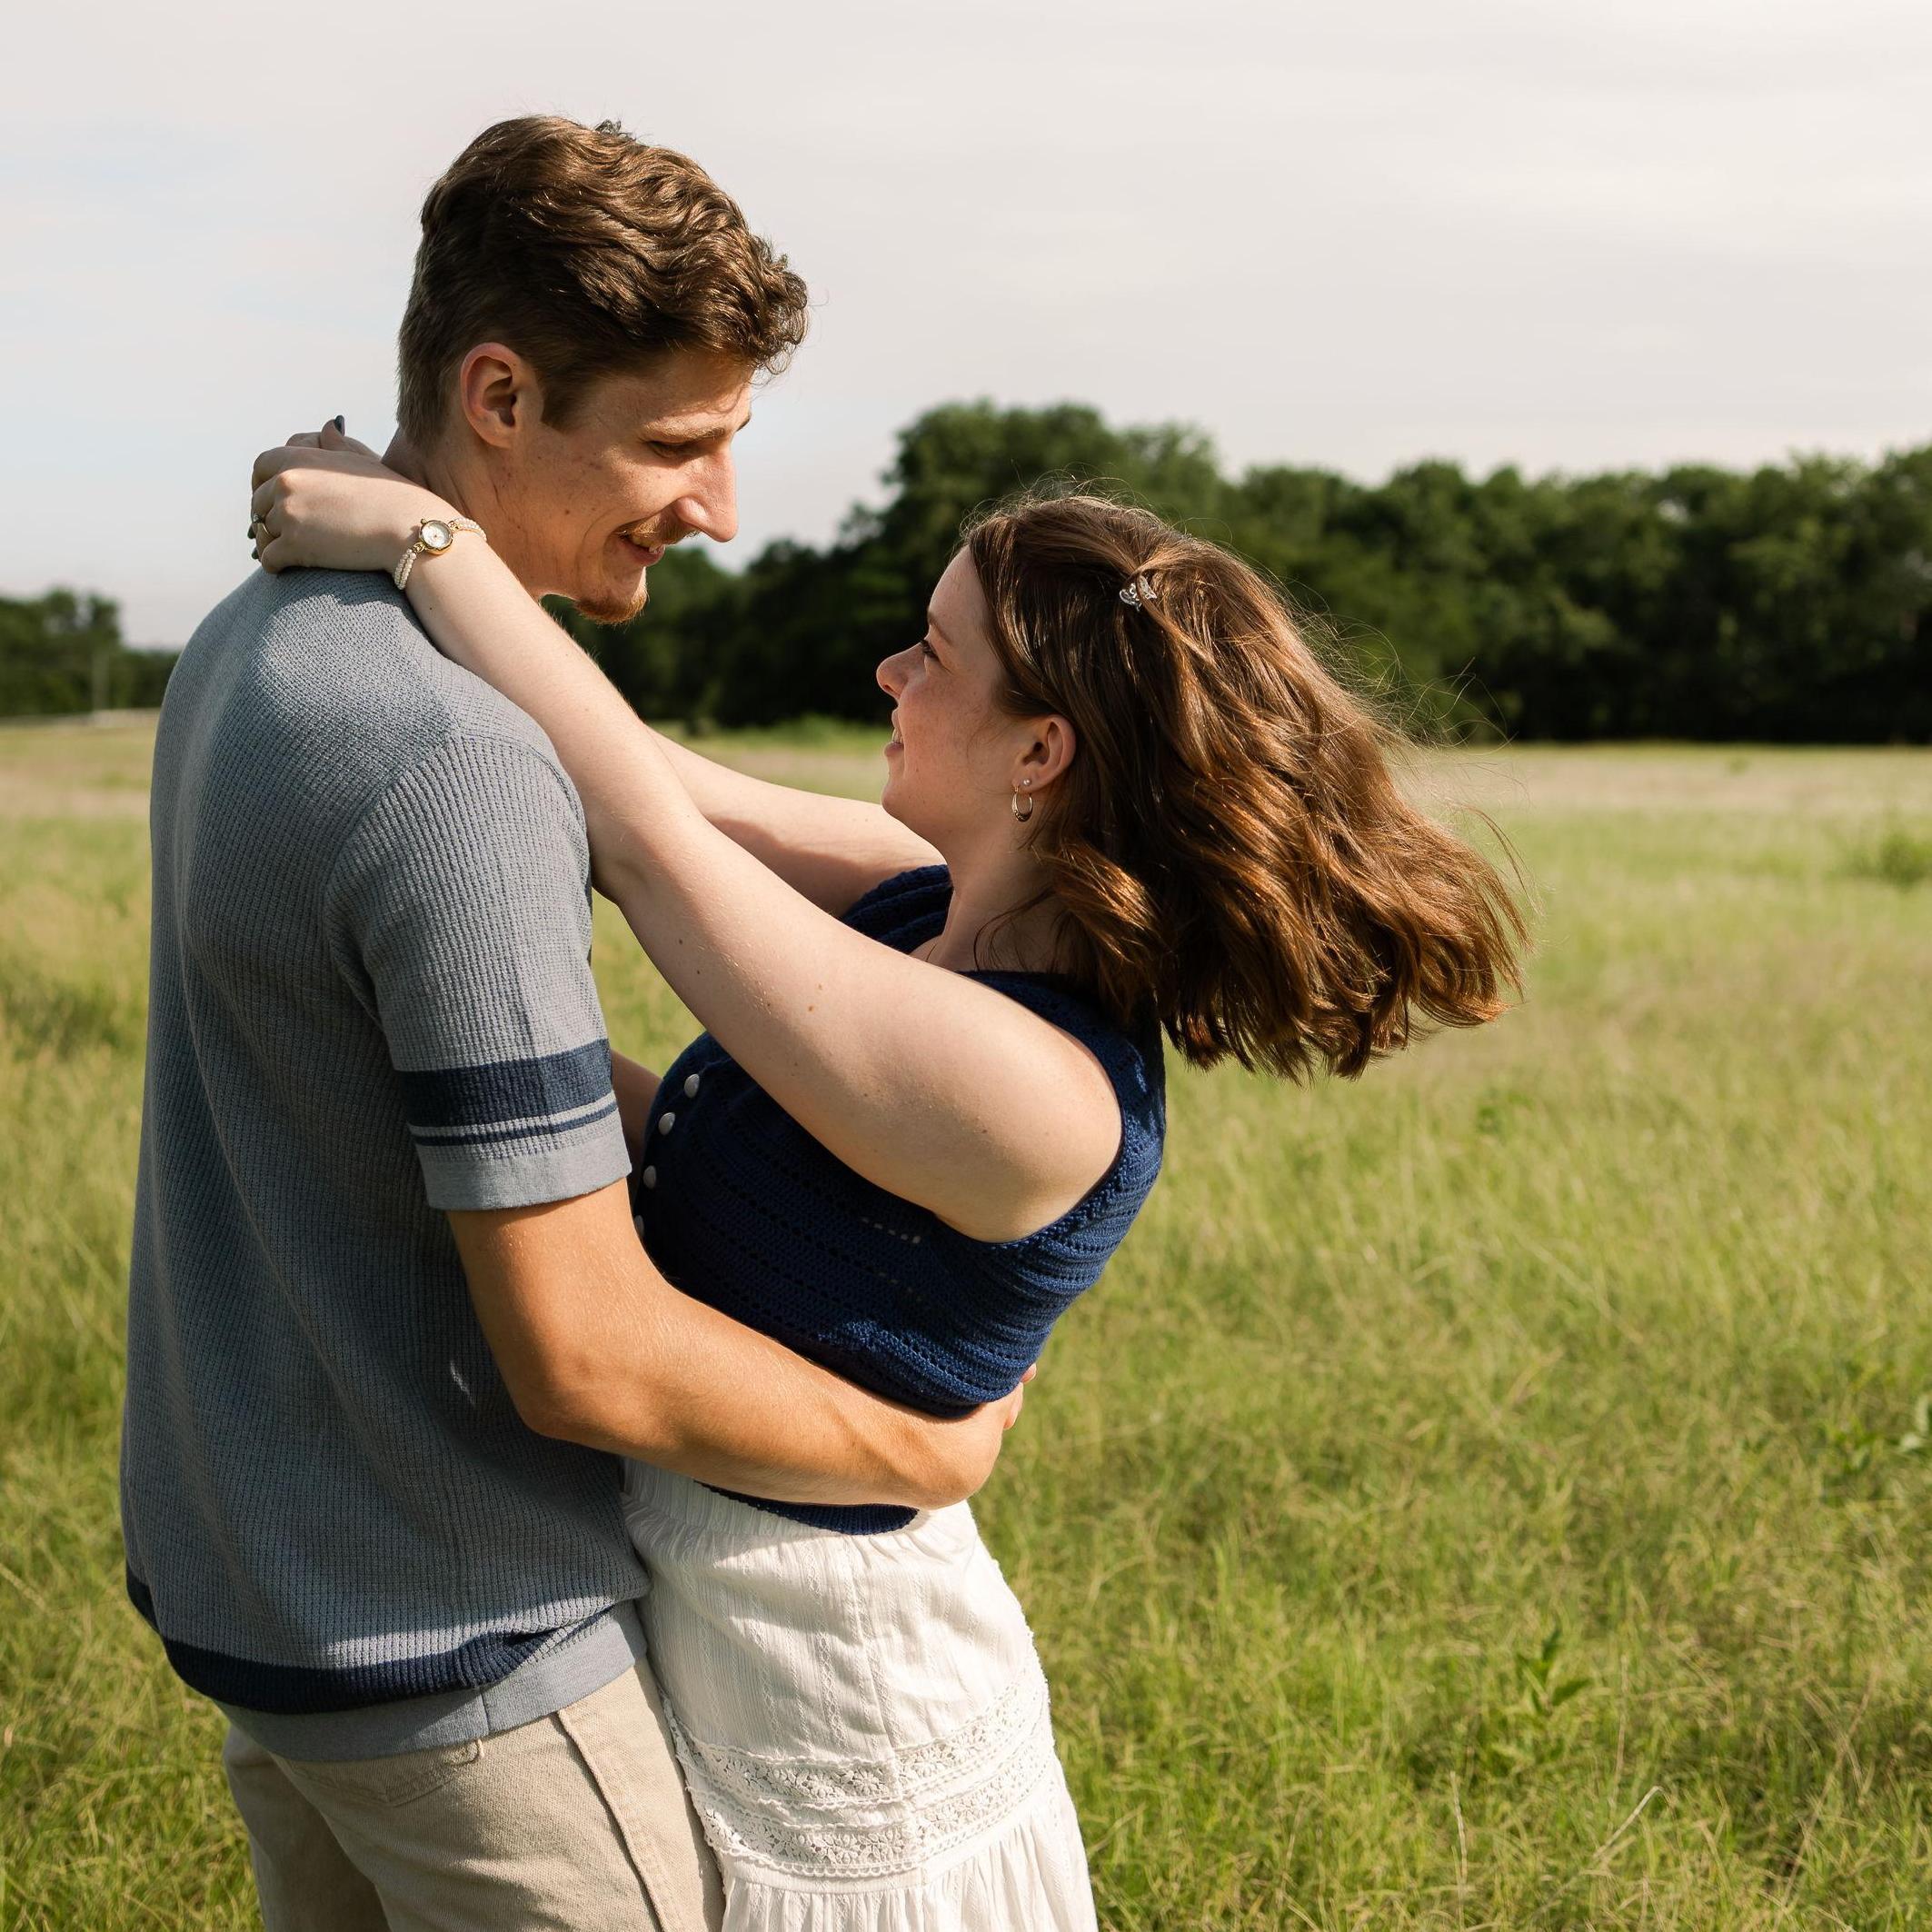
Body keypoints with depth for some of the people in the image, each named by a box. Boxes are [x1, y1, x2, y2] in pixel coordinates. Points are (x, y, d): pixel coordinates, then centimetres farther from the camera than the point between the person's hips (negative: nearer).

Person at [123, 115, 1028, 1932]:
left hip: (247, 1575, 9)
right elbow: (588, 1359, -26)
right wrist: (933, 1453, -11)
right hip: (462, 1648, -9)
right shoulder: (454, 761, -27)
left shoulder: (246, 646, 3)